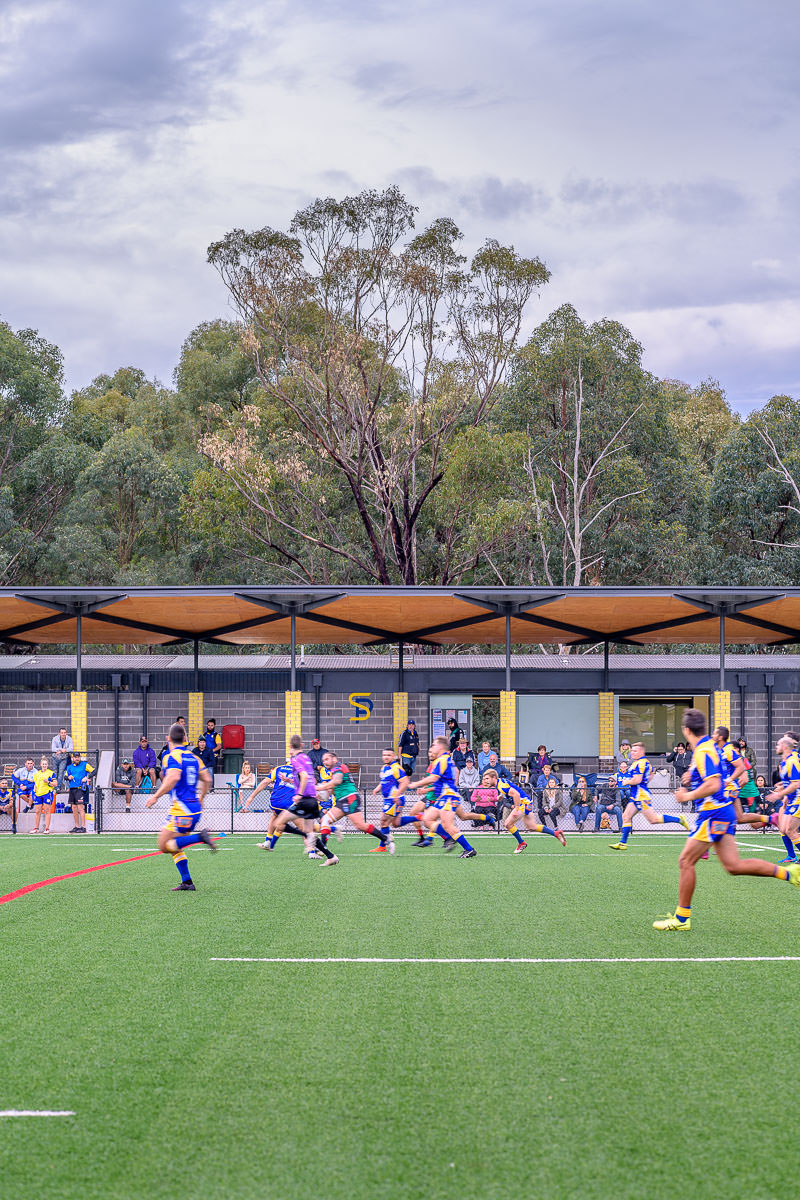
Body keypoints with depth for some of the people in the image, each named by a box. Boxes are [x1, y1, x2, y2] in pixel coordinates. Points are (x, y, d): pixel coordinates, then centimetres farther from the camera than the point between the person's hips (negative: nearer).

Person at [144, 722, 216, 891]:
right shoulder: (193, 757, 14)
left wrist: (156, 796, -20)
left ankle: (200, 837, -17)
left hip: (182, 810, -9)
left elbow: (173, 778, -26)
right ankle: (187, 882, 9)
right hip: (195, 809, 9)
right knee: (175, 847, 15)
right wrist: (200, 799, 29)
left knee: (164, 845, -6)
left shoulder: (172, 757, -9)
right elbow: (207, 779, 16)